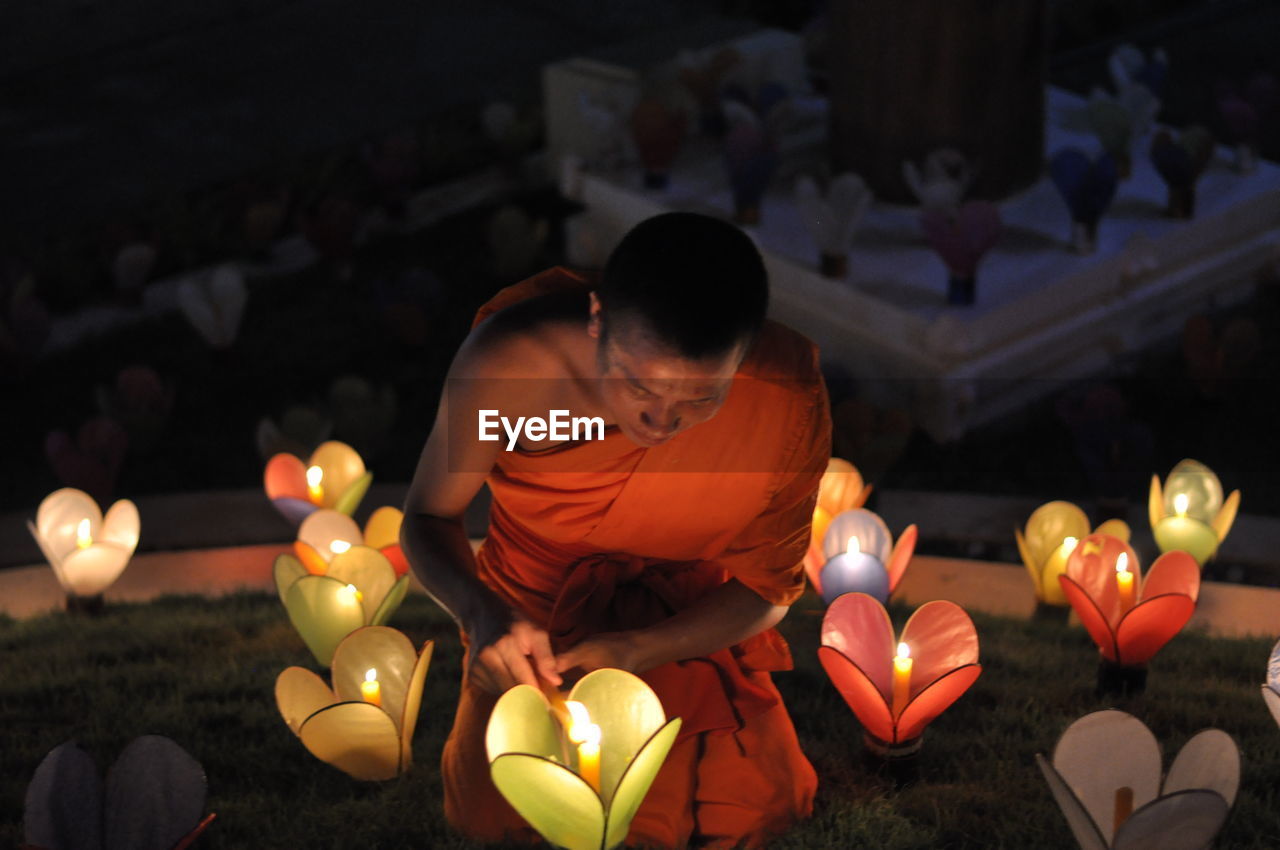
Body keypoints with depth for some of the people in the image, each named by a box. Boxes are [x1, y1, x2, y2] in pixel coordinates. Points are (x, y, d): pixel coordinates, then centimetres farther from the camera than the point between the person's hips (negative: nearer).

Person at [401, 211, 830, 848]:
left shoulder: (788, 397, -27)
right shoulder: (510, 361, -30)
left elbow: (768, 584, -11)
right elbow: (428, 517, -13)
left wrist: (637, 653, -27)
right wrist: (483, 613, -35)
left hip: (691, 627, 1)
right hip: (532, 629, -1)